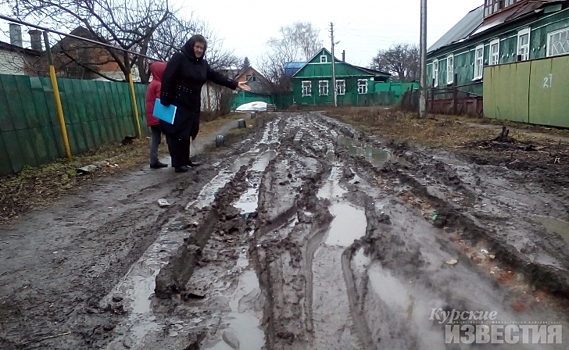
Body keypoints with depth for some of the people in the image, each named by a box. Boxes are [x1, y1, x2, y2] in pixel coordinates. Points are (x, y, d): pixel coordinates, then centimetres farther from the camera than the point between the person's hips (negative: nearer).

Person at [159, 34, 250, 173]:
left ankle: (185, 160, 22)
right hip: (177, 104, -7)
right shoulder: (179, 57, -11)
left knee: (187, 133, 11)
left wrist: (235, 84, 1)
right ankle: (179, 163, 2)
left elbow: (216, 76, 8)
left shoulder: (203, 63, 10)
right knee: (177, 133, -3)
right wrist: (165, 100, -18)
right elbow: (167, 78, -14)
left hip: (192, 105, 7)